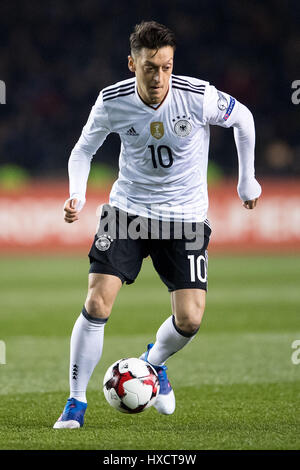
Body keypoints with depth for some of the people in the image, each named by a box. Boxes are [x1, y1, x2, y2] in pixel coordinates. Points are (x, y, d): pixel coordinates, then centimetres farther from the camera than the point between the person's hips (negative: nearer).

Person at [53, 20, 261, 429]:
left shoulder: (198, 97, -19)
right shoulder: (112, 101, -13)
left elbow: (243, 119, 2)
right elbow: (84, 150, 5)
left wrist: (247, 180, 10)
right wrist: (77, 194, -13)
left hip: (185, 215, 0)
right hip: (128, 208, 1)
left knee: (189, 321, -9)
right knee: (96, 305, -14)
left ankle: (154, 362, 28)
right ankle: (76, 403, 2)